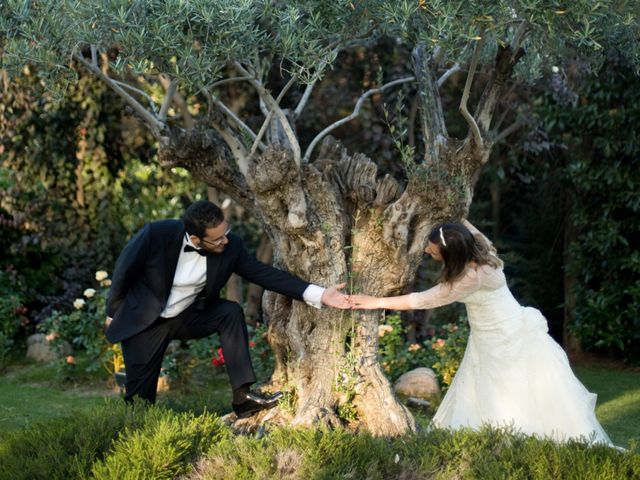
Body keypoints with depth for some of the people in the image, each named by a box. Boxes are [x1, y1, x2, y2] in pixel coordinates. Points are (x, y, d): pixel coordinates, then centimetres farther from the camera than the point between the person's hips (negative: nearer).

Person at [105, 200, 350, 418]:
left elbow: (263, 273, -14)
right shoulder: (157, 234, -29)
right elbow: (124, 269, -13)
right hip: (146, 322, -3)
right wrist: (113, 313, -1)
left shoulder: (230, 247, -18)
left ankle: (242, 396, -20)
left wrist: (318, 294, -23)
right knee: (140, 399, -5)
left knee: (231, 312, -22)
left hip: (188, 317, 3)